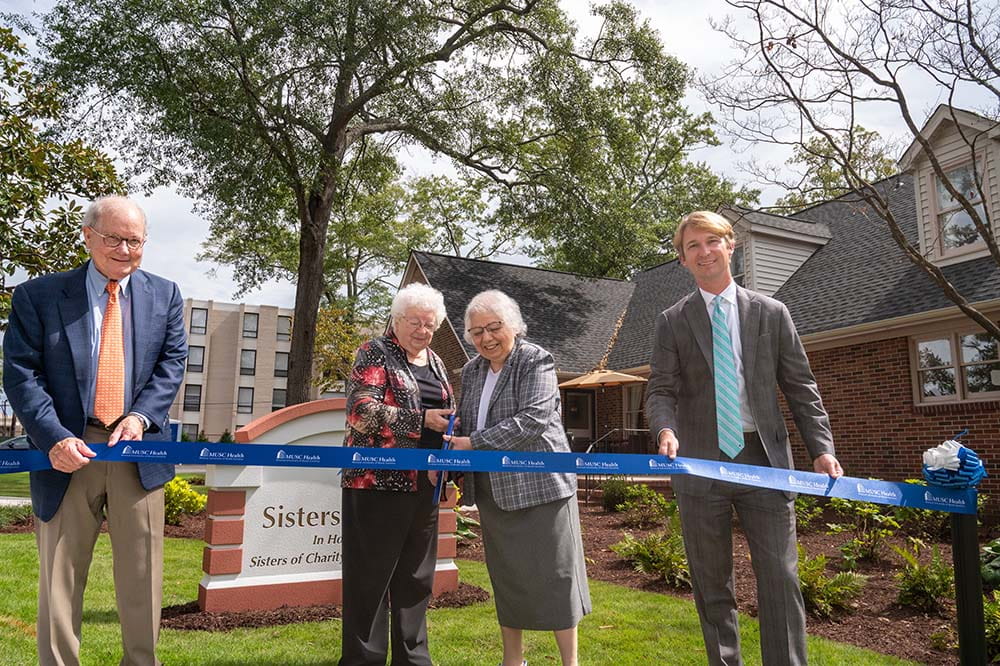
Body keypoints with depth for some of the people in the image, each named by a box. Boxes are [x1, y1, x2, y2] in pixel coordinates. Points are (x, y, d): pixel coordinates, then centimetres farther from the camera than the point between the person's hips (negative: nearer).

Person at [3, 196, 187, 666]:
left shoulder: (164, 296, 8)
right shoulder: (38, 295, 2)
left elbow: (172, 363, 5)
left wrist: (141, 415, -11)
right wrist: (54, 438, -15)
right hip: (70, 451, -1)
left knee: (142, 578, 9)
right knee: (59, 579, 9)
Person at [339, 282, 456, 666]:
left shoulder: (435, 362, 16)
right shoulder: (375, 353, -4)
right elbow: (362, 410, -17)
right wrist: (421, 420, -22)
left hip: (423, 486, 7)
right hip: (378, 481, -7)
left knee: (417, 575, 14)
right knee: (371, 575, 0)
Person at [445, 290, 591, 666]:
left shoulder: (536, 361, -8)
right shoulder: (471, 371, 12)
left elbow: (532, 420, -20)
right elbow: (464, 428, 18)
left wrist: (474, 444, -21)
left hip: (538, 484, -6)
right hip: (493, 491, 6)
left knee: (553, 575, 1)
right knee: (505, 577, 15)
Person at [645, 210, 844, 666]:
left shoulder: (771, 314, 7)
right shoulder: (672, 322, 5)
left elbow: (801, 388, 7)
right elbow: (661, 390, 0)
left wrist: (822, 448, -3)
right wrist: (666, 429, -20)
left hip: (764, 459, 0)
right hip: (700, 463, 0)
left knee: (780, 580, 1)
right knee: (711, 586, 10)